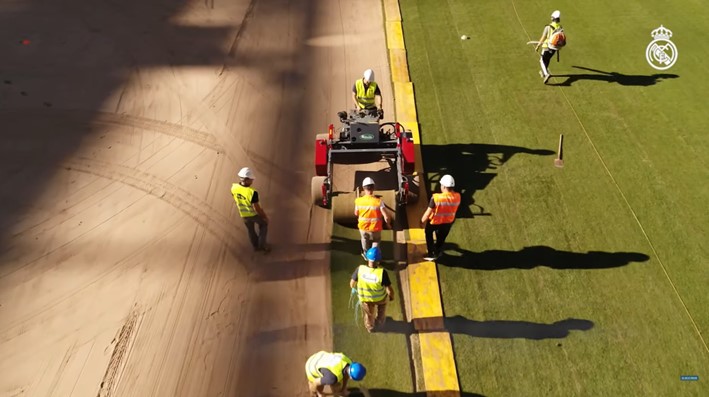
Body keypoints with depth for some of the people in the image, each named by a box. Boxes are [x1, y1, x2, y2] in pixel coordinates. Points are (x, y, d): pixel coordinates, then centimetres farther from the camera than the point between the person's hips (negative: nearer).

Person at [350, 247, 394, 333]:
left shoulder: (360, 269, -33)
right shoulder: (382, 272, -39)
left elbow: (352, 282, -15)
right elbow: (390, 290, -28)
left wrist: (353, 288, 10)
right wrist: (391, 296, -3)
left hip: (365, 296, 2)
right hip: (380, 297, -1)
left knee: (369, 313, 34)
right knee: (381, 308, 37)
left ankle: (370, 327, 63)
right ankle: (379, 322, 63)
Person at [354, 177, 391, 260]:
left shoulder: (358, 201, -17)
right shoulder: (379, 201, -24)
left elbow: (356, 214, -1)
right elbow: (386, 216, -23)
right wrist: (388, 223, -3)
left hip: (363, 227, 2)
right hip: (375, 228, -2)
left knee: (365, 240, 33)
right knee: (376, 241, 31)